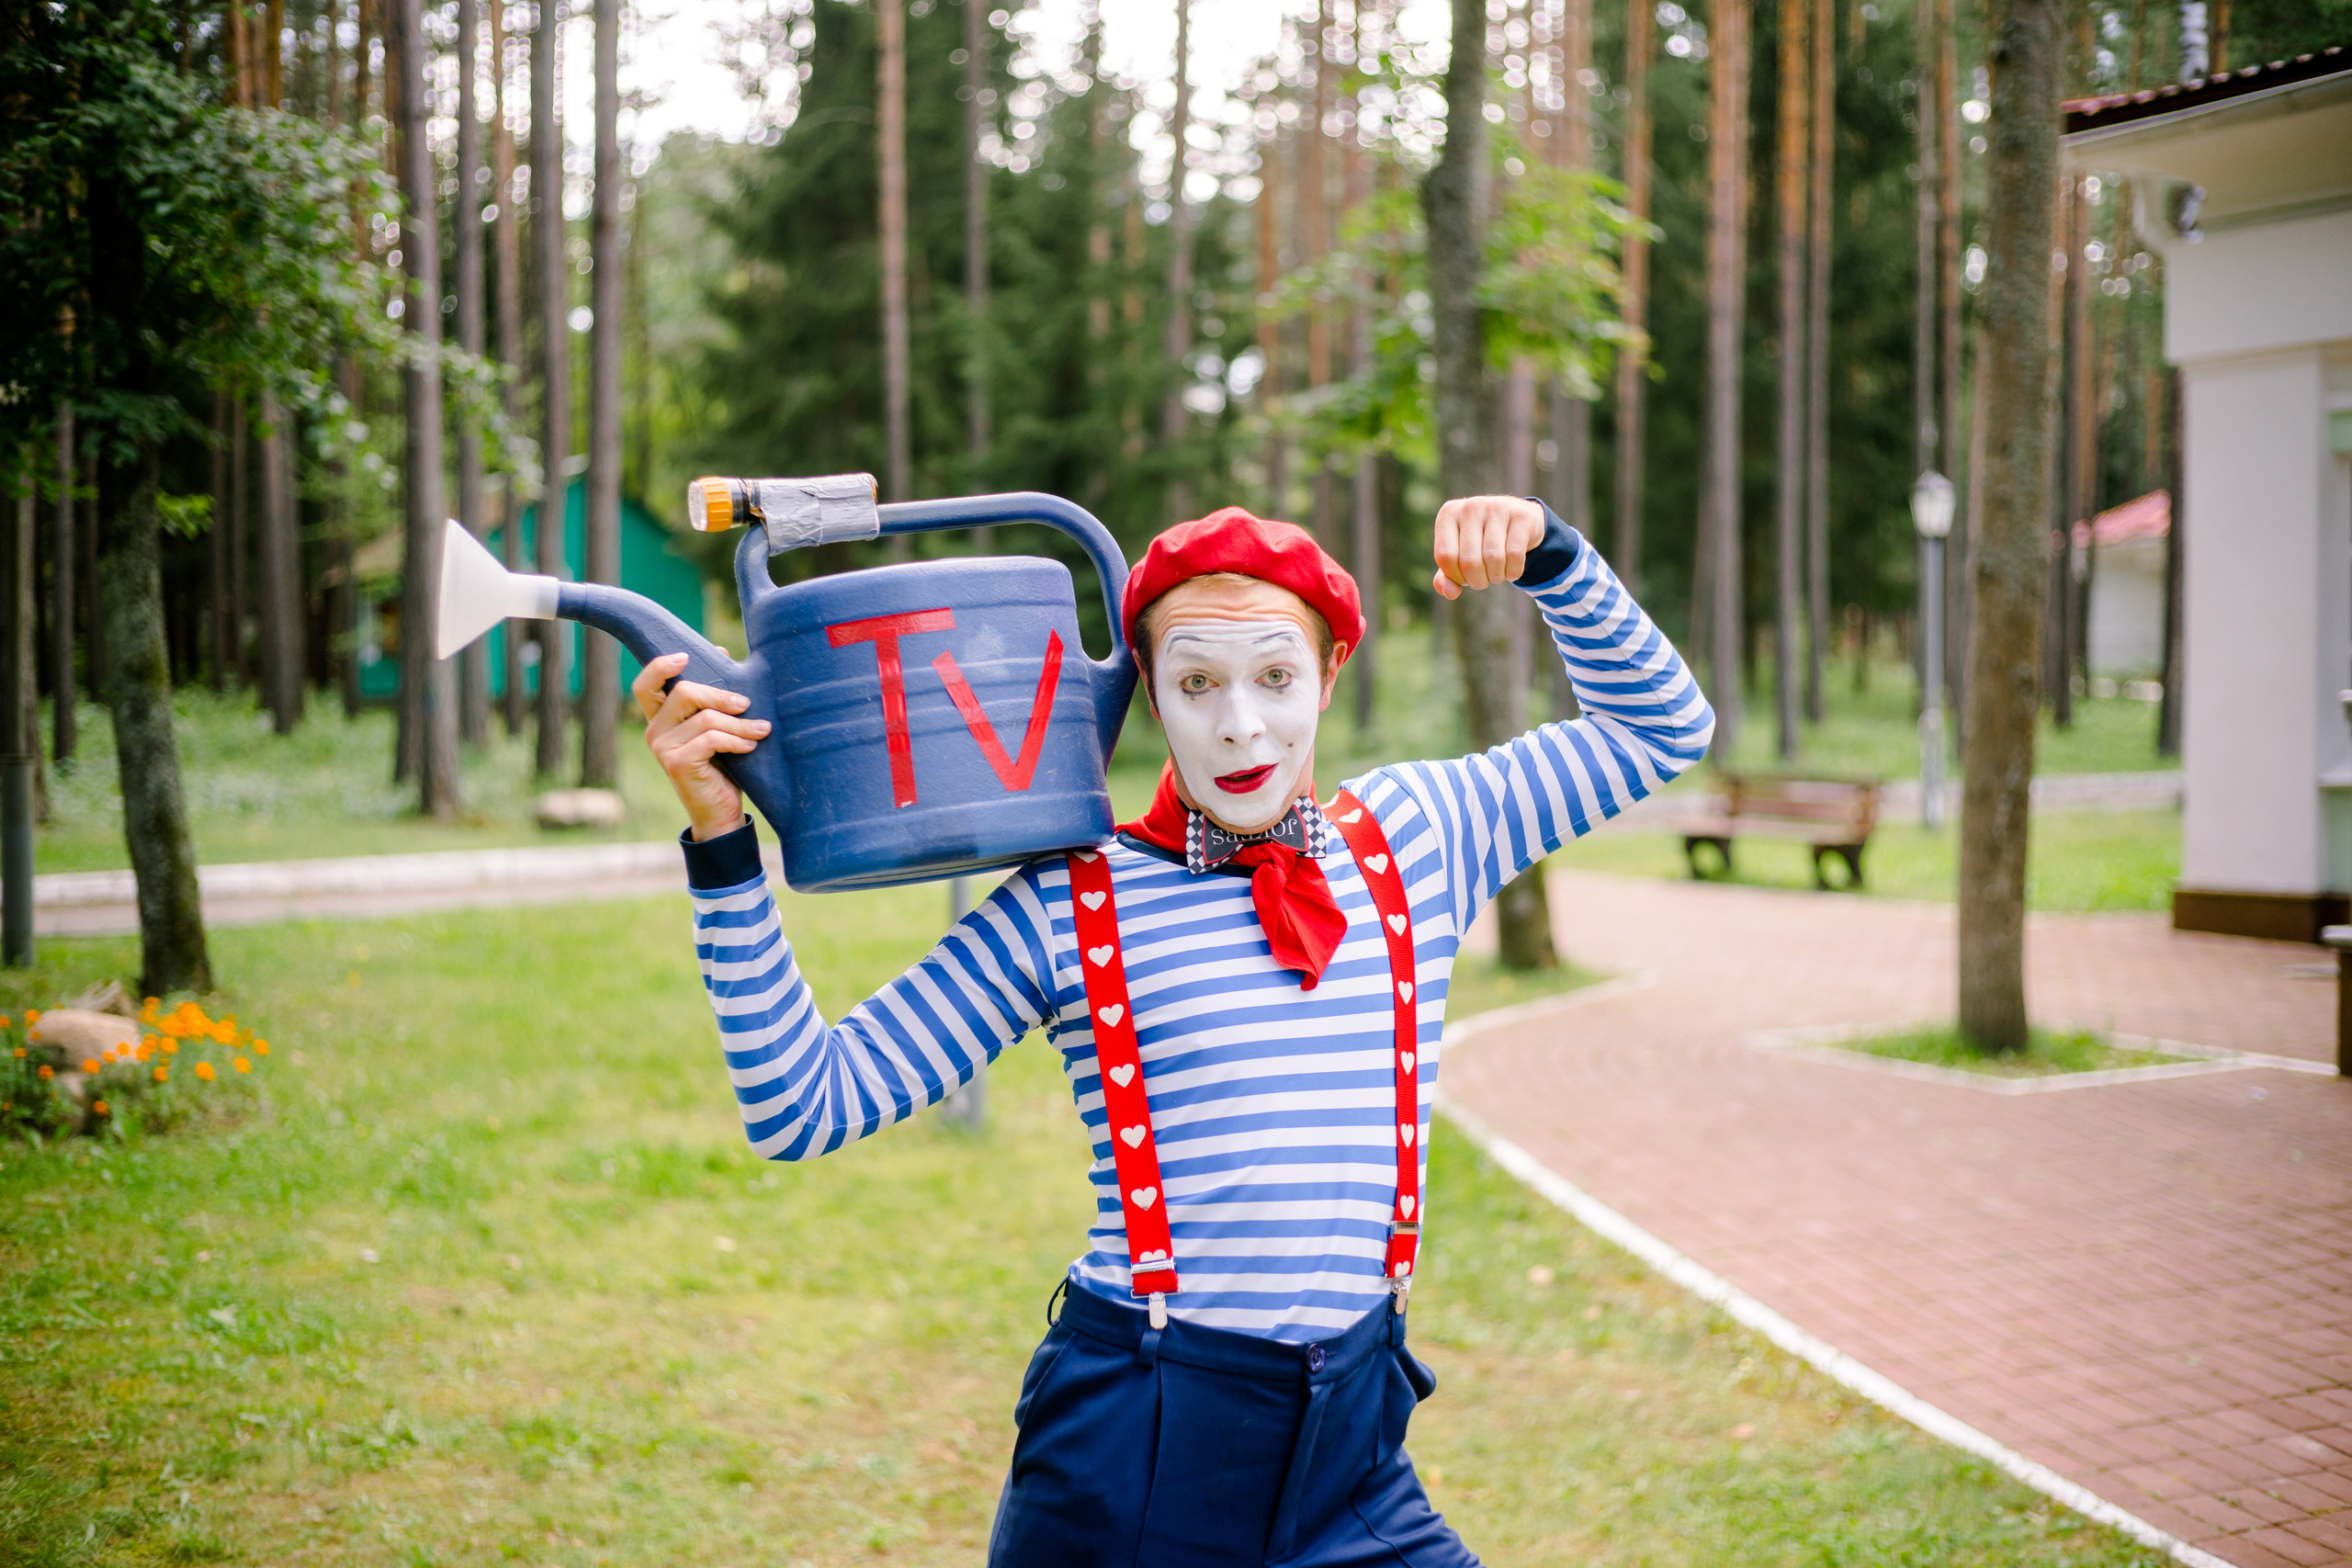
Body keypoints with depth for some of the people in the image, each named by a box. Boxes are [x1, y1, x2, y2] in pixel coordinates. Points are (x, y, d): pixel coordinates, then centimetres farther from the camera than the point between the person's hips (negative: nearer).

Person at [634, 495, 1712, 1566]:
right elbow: (801, 1104, -5)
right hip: (1130, 1452, -3)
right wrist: (721, 836, -13)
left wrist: (1546, 556, 0)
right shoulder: (1067, 907, -4)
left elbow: (1661, 725, 16)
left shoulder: (1412, 841, 6)